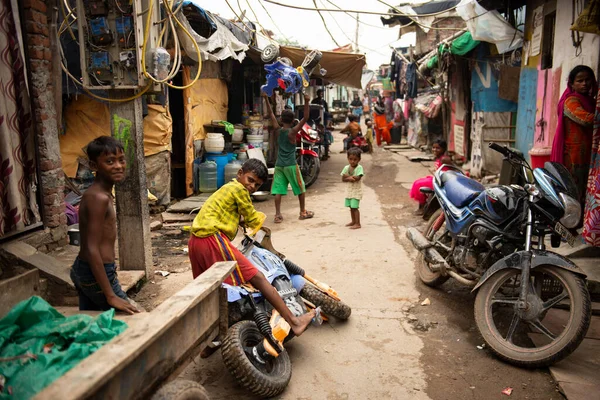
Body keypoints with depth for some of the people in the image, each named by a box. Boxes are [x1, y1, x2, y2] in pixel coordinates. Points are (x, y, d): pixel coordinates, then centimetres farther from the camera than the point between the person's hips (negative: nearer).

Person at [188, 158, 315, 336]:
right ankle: (293, 321, -14)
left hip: (195, 241, 10)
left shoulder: (226, 188, 27)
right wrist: (260, 220, 25)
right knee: (257, 277, -12)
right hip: (213, 239, -10)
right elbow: (253, 220, 6)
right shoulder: (239, 189, 0)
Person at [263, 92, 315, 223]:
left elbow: (271, 114, 11)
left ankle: (278, 215, -2)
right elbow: (305, 118, -15)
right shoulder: (292, 131, -9)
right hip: (291, 165, -4)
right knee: (301, 189, 11)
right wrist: (306, 102, -20)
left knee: (278, 191, 2)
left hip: (279, 165, 4)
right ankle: (303, 212, 19)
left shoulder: (277, 130, 2)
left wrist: (266, 99, 17)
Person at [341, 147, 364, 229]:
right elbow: (343, 179, -3)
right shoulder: (346, 167, 3)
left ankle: (357, 224, -2)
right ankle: (353, 221, 29)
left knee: (355, 207, -8)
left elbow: (357, 178, -24)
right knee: (351, 207, 14)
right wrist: (350, 178, -21)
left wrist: (347, 176, -15)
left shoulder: (359, 168, -12)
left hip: (356, 191, -6)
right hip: (349, 190, 6)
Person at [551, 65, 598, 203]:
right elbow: (586, 119, -23)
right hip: (573, 155, -8)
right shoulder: (571, 101, -7)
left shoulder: (591, 101, 19)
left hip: (588, 154, 8)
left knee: (585, 193, 9)